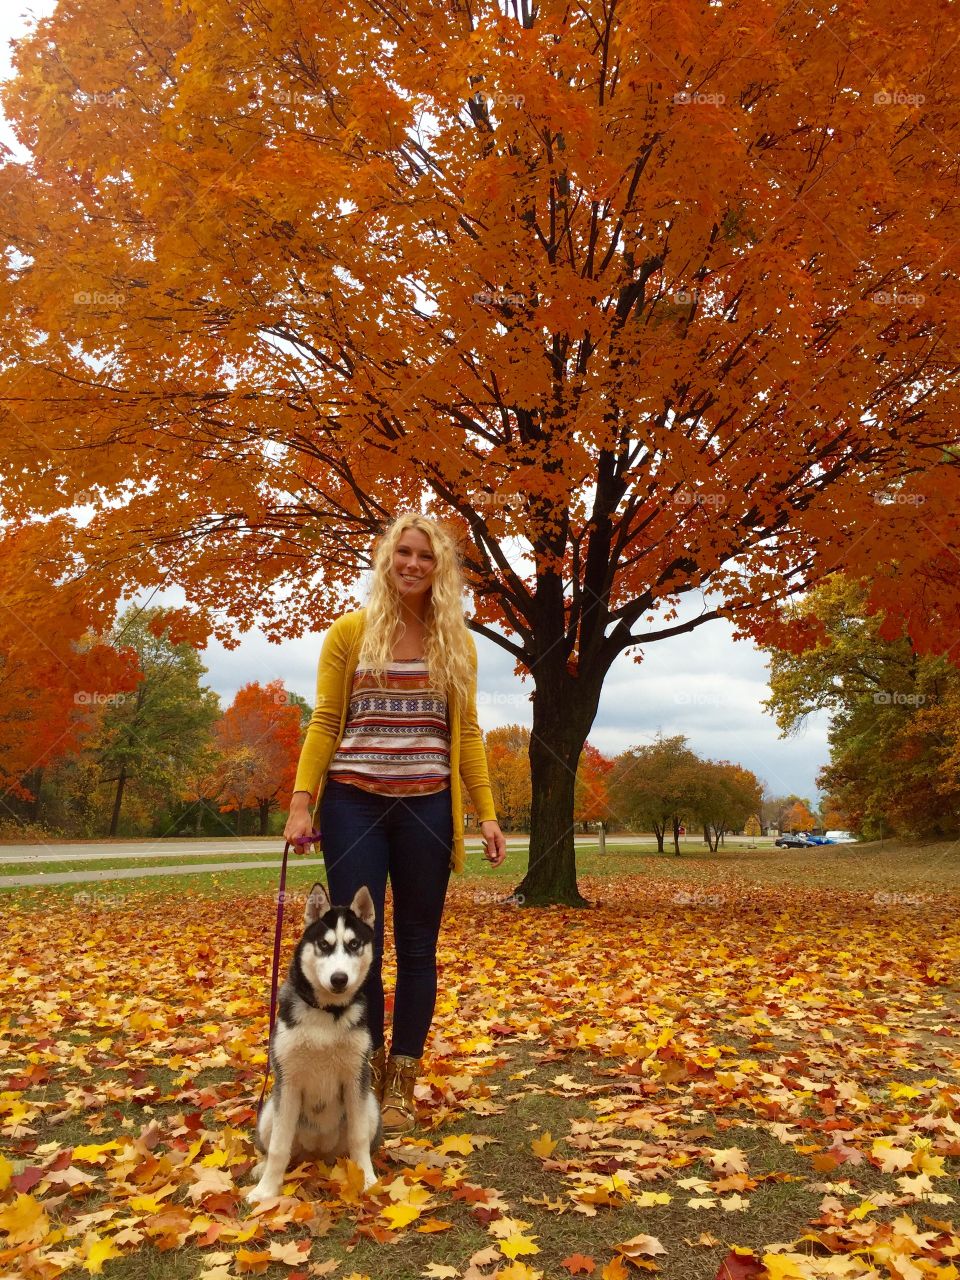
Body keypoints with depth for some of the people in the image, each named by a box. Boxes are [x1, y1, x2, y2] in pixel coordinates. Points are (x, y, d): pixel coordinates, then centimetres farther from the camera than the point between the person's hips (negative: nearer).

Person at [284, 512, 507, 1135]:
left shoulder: (456, 641, 8)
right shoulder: (350, 632, 3)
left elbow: (466, 733, 8)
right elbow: (324, 724, 2)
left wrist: (487, 813, 3)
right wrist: (301, 802, -7)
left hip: (426, 807, 2)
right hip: (354, 804, -1)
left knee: (417, 948, 8)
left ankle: (402, 1084, 23)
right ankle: (367, 1074, 23)